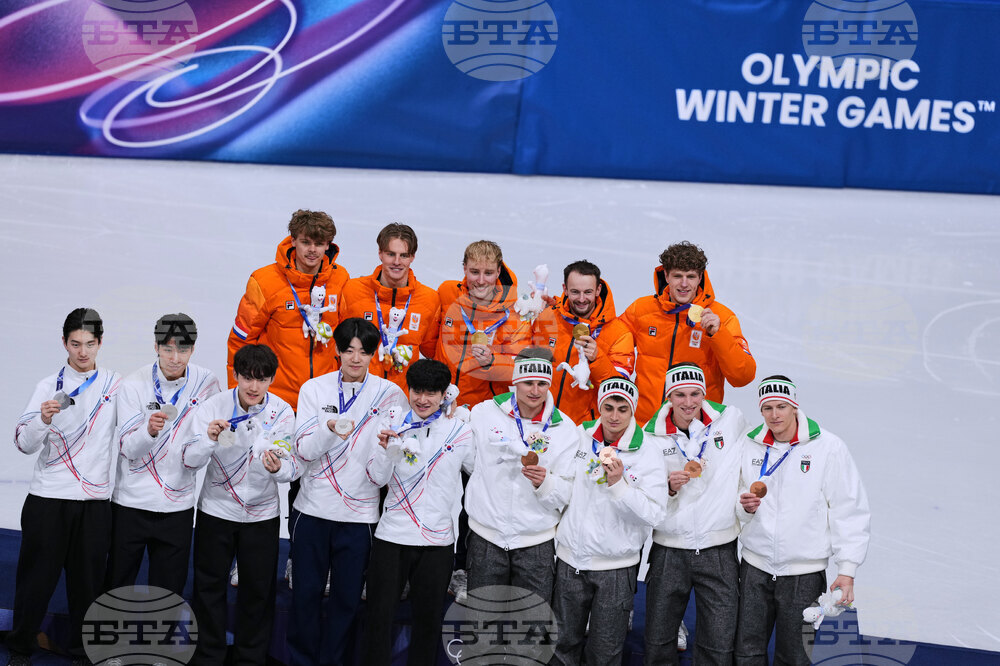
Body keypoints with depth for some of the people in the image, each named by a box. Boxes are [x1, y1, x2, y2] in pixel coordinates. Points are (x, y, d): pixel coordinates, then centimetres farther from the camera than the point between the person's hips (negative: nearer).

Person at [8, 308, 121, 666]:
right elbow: (24, 444, -7)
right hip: (48, 499, -1)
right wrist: (43, 419, -25)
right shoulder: (49, 386, 1)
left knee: (88, 582, 7)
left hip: (95, 501, 1)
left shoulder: (116, 385, 4)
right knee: (36, 578, 5)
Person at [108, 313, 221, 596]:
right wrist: (149, 430, -31)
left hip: (177, 505, 1)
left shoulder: (207, 383, -3)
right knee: (117, 584, 9)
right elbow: (127, 448, -13)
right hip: (131, 501, -1)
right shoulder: (133, 384, -8)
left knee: (168, 589, 9)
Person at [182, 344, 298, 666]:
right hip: (216, 509, 0)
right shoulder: (213, 406, -14)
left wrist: (277, 468, -36)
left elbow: (291, 468, -13)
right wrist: (209, 439, -36)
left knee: (258, 591, 11)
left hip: (262, 514, 0)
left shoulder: (282, 412, -12)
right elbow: (190, 460, -16)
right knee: (209, 587, 10)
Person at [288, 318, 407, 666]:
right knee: (306, 592, 8)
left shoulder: (390, 395, 0)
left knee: (347, 597, 7)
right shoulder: (314, 389, 2)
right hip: (313, 507, 1)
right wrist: (329, 430, -25)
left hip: (360, 512, 0)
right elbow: (303, 450, -5)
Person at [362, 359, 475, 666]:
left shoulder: (460, 432, 1)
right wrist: (386, 448, -19)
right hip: (392, 535, 0)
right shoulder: (395, 426, 1)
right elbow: (378, 478, -3)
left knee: (428, 618, 11)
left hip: (438, 540, 0)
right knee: (380, 614, 3)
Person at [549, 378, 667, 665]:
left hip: (616, 568, -3)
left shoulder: (648, 450, -10)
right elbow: (565, 491, 6)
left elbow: (653, 514, -16)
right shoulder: (580, 436, 2)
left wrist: (618, 483, -27)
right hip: (570, 560, 3)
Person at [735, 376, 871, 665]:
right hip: (755, 566, 3)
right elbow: (736, 507, 14)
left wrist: (847, 570, -9)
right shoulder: (750, 445, 3)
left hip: (804, 574, -3)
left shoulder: (828, 447, -9)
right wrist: (745, 506, -10)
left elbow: (850, 511, -6)